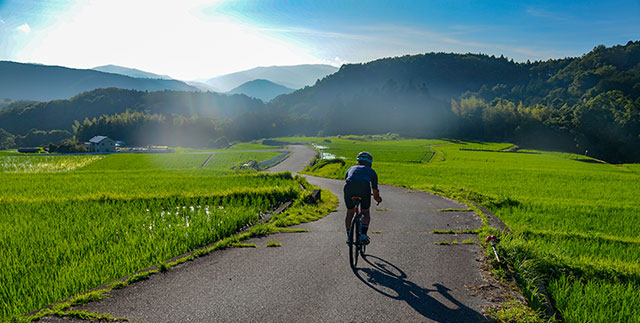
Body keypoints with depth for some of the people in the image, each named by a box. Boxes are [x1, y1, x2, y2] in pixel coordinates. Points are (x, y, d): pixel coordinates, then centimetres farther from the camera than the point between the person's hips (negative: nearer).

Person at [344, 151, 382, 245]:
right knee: (366, 213, 19)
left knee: (350, 212, 23)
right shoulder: (371, 171, 32)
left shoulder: (351, 168, 37)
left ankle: (349, 236, 16)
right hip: (364, 188, -1)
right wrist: (377, 198, 56)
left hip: (349, 187, 2)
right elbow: (375, 190, 34)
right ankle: (363, 234, -1)